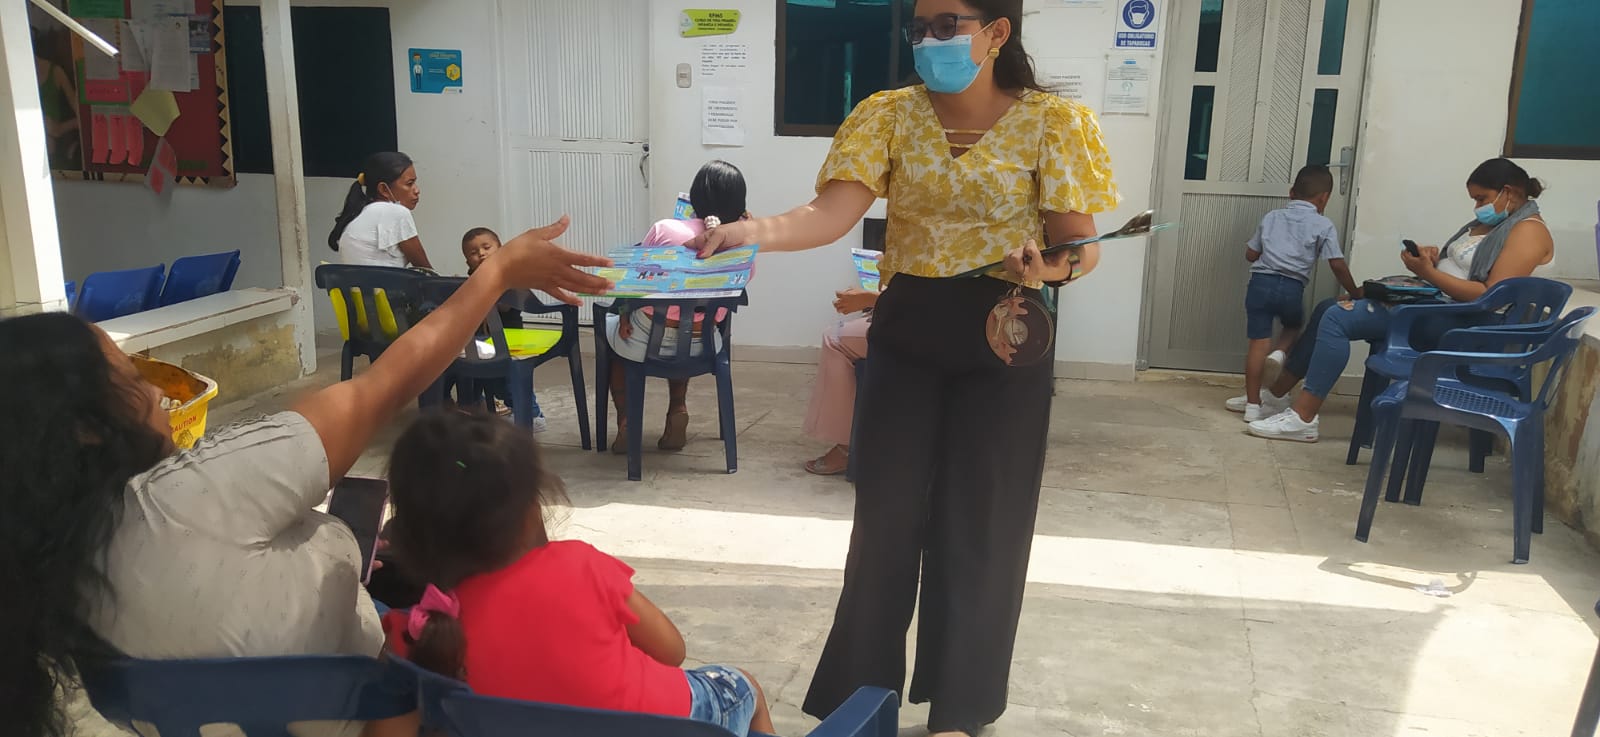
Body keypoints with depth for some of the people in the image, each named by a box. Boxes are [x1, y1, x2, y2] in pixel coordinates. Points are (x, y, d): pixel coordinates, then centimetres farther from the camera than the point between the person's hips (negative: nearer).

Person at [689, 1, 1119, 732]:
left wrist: (1054, 265, -28)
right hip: (907, 329, 2)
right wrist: (757, 229, -33)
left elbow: (1081, 243, -5)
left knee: (978, 520, 6)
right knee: (886, 514, 5)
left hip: (1003, 336, -1)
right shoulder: (890, 114, 0)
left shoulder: (1052, 122, -4)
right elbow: (832, 214, -14)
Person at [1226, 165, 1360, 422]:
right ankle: (1280, 354, 1)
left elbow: (1251, 254, 17)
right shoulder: (1324, 225, 6)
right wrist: (1354, 292, 15)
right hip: (1291, 288, -1)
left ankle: (1253, 405, 3)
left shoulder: (1272, 217, 15)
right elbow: (1337, 265, 2)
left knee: (1259, 343, 2)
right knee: (1294, 325, 31)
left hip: (1261, 283, 2)